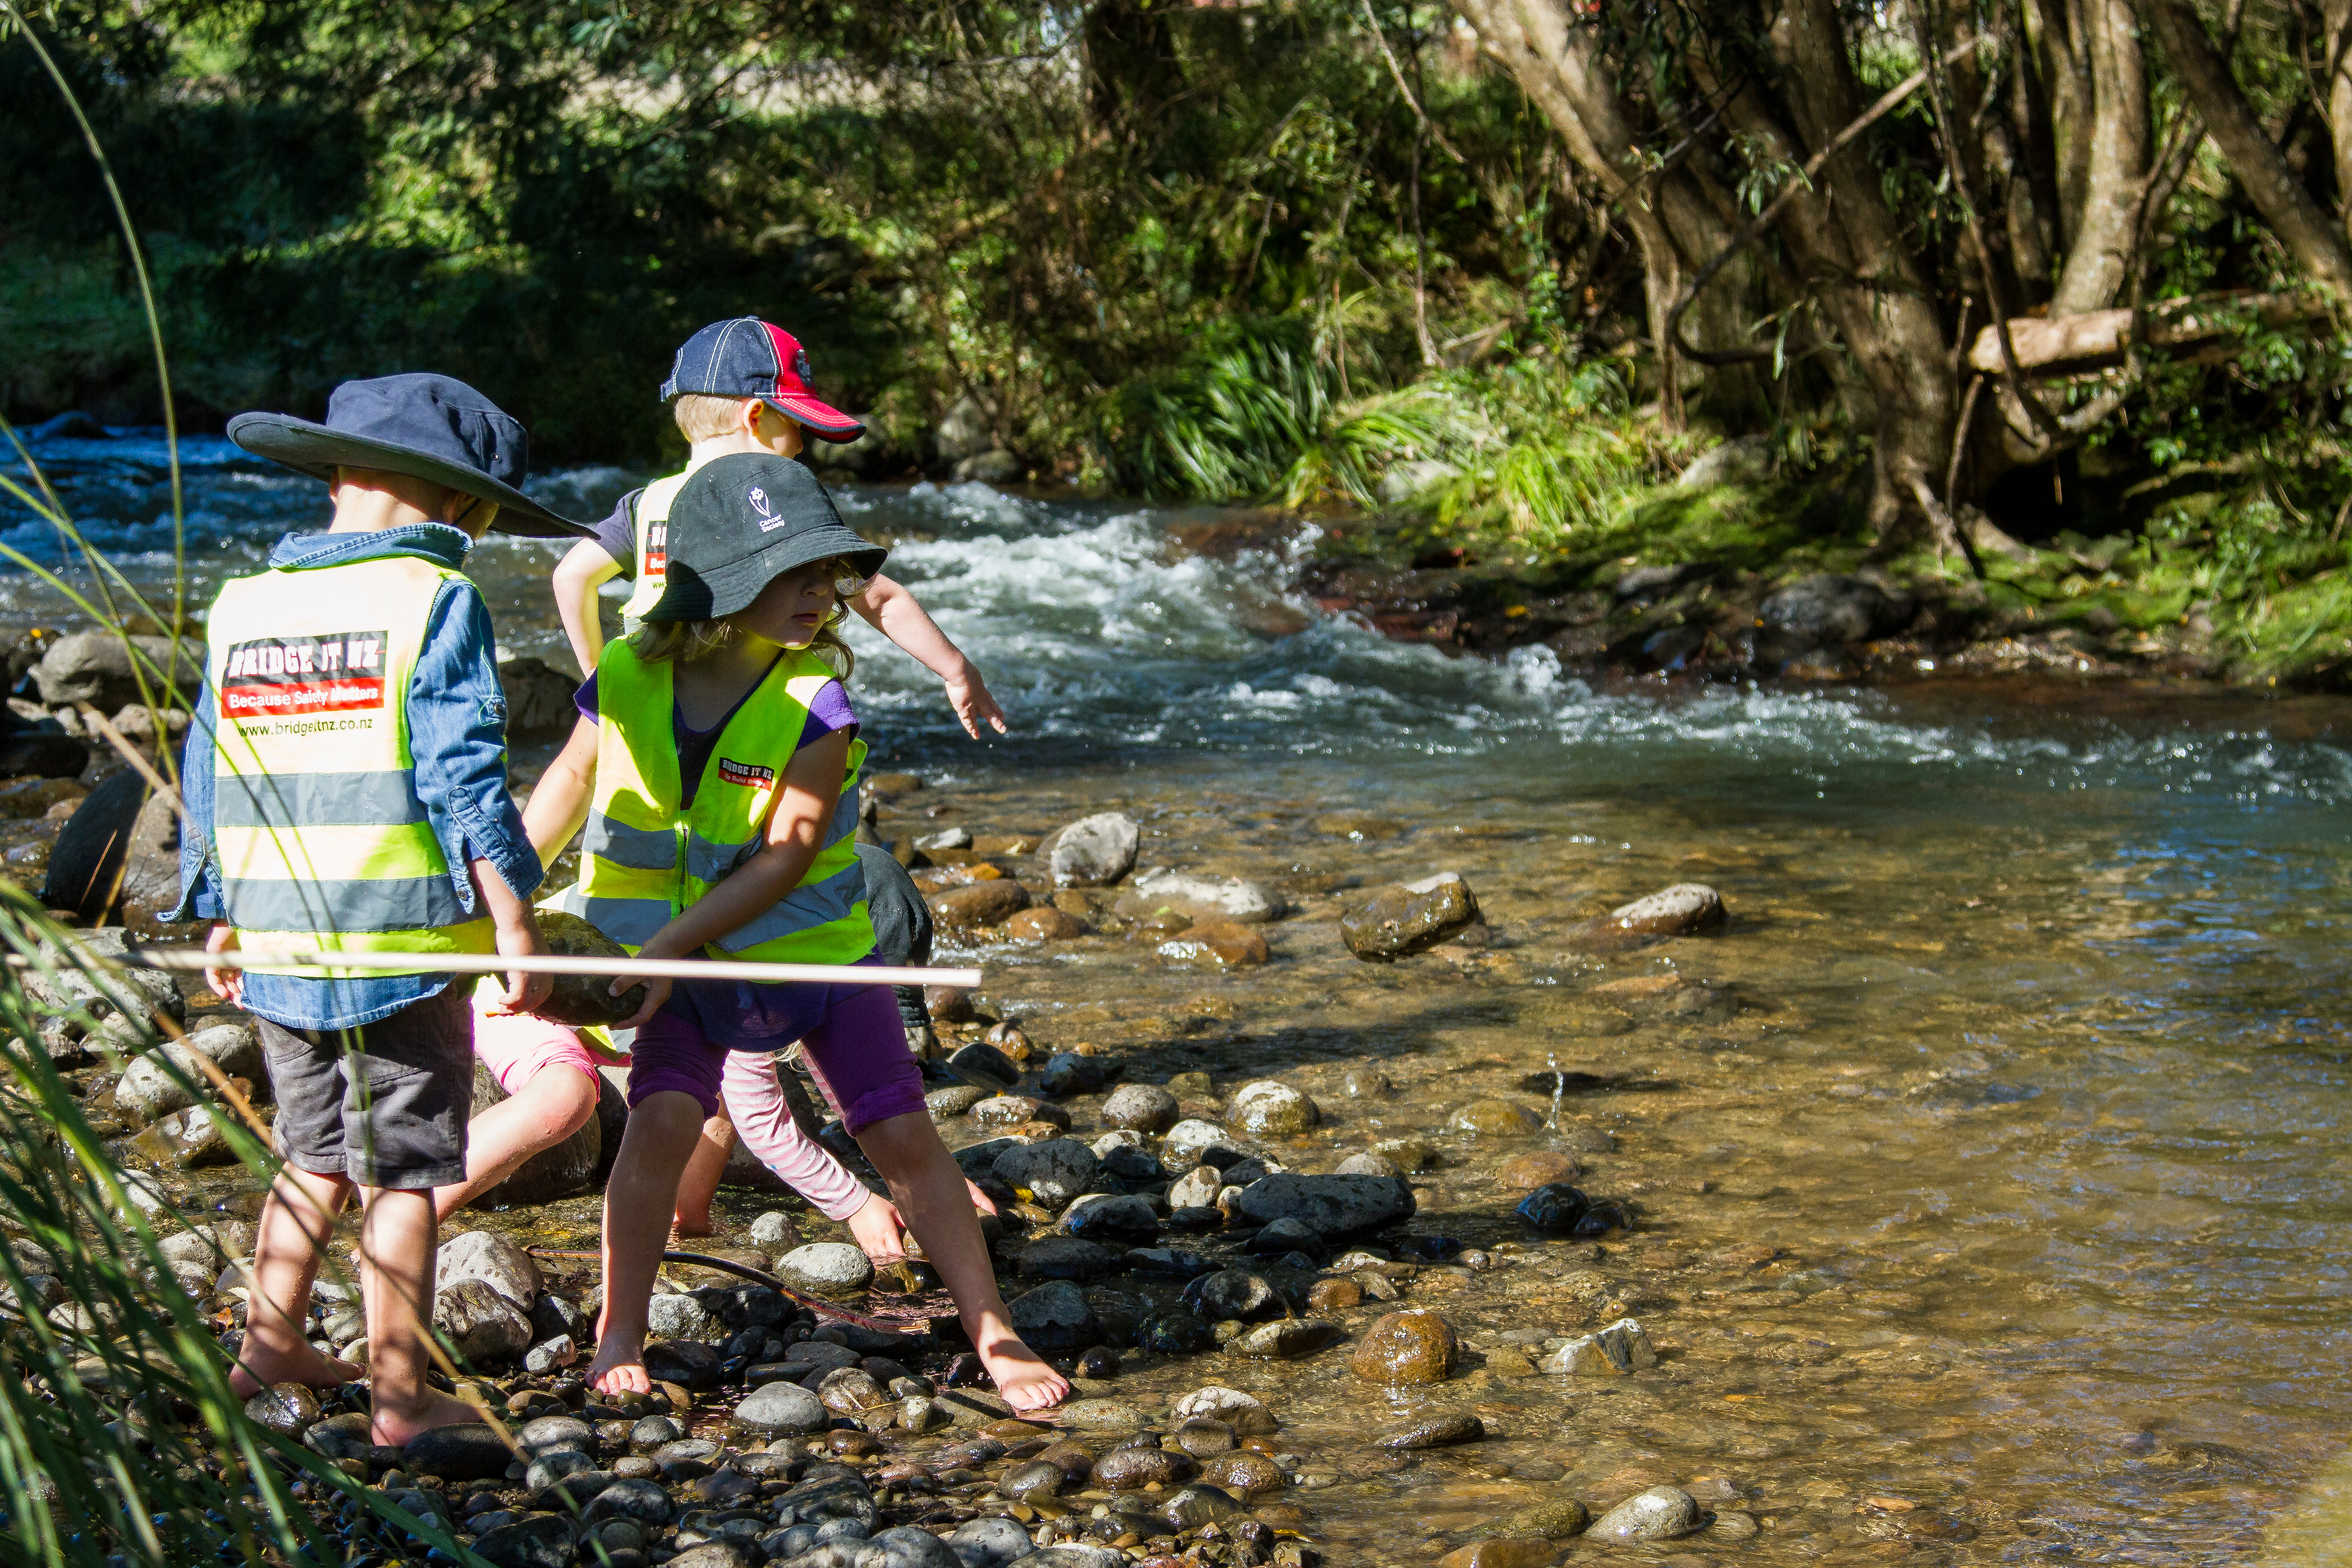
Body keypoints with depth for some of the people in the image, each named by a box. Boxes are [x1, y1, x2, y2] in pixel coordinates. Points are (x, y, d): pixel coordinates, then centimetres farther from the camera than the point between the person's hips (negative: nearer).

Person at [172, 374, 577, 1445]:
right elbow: (462, 779, -14)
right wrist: (516, 923, -11)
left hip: (277, 942, 6)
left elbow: (207, 783, 13)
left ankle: (268, 1346, 27)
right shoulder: (435, 601, -9)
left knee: (318, 1153, 23)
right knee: (404, 1172, 3)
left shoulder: (241, 605, 9)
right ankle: (400, 1398, 6)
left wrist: (221, 925, 22)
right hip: (402, 946, -6)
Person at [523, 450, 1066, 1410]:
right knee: (663, 1118, -19)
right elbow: (572, 778, 8)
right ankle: (618, 1334, -3)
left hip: (811, 946, -1)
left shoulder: (816, 704, -19)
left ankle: (994, 1335, 10)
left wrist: (673, 944, -27)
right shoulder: (629, 679, -11)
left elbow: (785, 856, -21)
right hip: (679, 955, 1)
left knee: (903, 1137, -2)